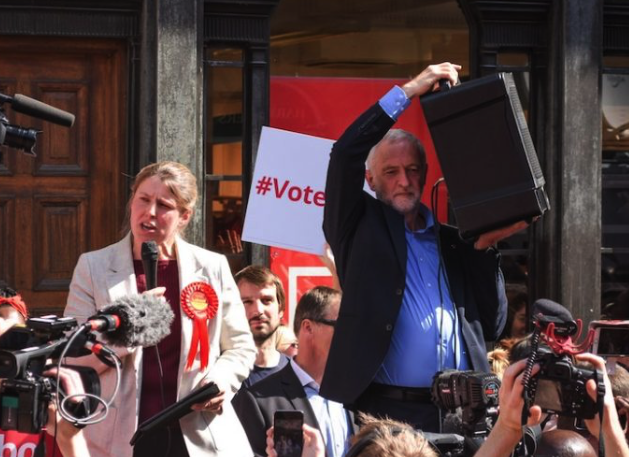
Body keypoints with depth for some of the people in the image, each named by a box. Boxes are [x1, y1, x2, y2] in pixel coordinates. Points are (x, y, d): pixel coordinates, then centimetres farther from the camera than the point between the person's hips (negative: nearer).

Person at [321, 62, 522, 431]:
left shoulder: (454, 242, 19)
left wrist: (485, 248, 5)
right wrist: (407, 93, -1)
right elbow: (345, 155, -5)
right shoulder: (361, 227, 10)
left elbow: (491, 326, 15)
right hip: (385, 410, -3)